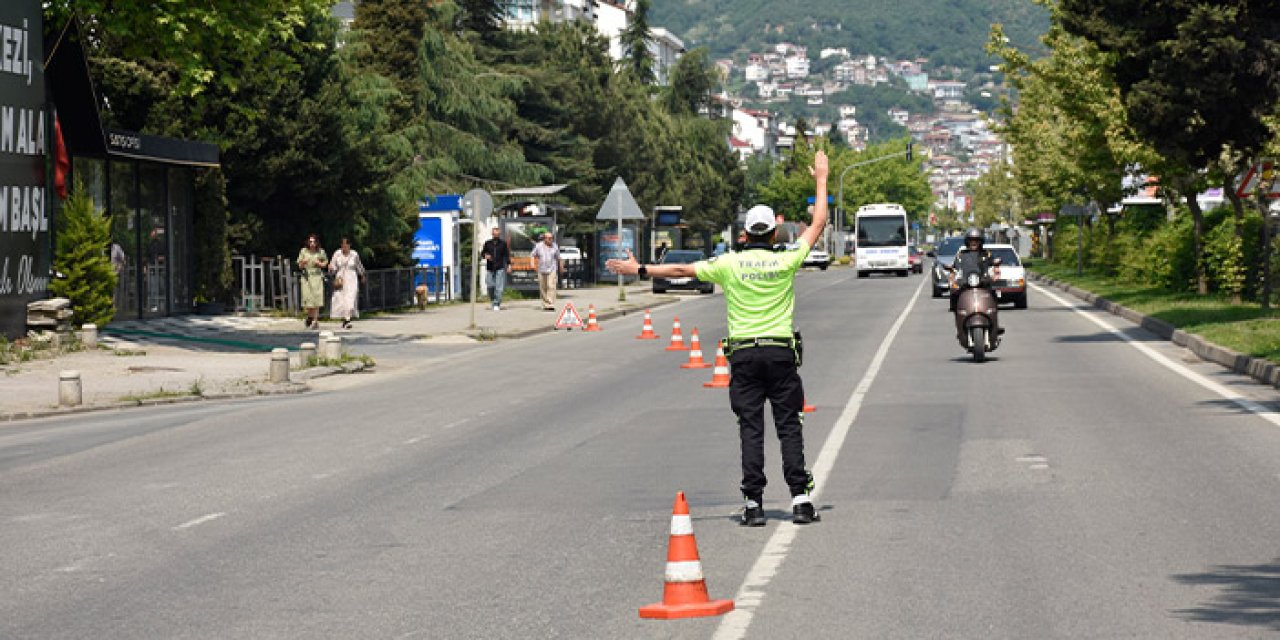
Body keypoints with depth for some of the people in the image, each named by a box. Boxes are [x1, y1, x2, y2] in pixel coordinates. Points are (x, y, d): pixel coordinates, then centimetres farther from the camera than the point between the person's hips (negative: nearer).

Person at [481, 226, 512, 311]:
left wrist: (509, 265, -2)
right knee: (490, 286, -1)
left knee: (499, 287, -8)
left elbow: (507, 255, 7)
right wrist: (485, 255, -7)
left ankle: (497, 304, -5)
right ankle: (493, 301, 20)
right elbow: (482, 252, 16)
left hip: (500, 268, -2)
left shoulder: (503, 243, 6)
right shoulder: (487, 243, 10)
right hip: (490, 269, 2)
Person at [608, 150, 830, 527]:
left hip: (743, 353, 0)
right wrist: (821, 180, 20)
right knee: (789, 425, 3)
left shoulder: (729, 264, -3)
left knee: (750, 428, 2)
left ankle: (753, 503, -2)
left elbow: (683, 270, 2)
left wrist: (640, 270, 13)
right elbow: (818, 225, 9)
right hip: (781, 351, 0)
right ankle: (800, 499, -3)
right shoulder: (785, 261, -3)